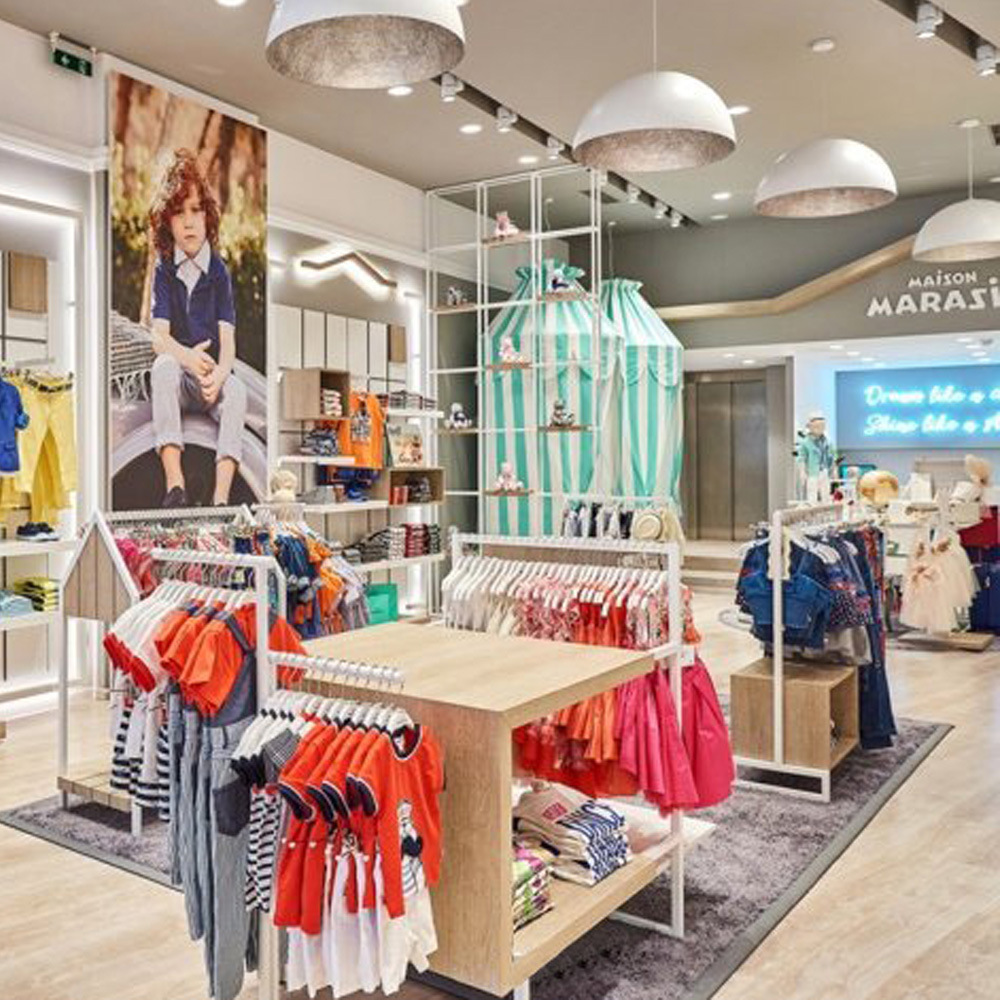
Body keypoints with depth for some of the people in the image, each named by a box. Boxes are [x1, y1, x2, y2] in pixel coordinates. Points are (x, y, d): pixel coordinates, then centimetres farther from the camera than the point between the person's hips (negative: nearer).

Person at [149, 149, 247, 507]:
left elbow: (228, 342, -10)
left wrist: (219, 374, -32)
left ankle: (221, 496, -42)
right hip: (179, 375, 0)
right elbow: (159, 338, -11)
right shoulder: (164, 270, -1)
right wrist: (190, 358, -32)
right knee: (163, 366, -31)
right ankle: (174, 483, -42)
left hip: (213, 375, 0)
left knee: (237, 388, -30)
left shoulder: (219, 271, -1)